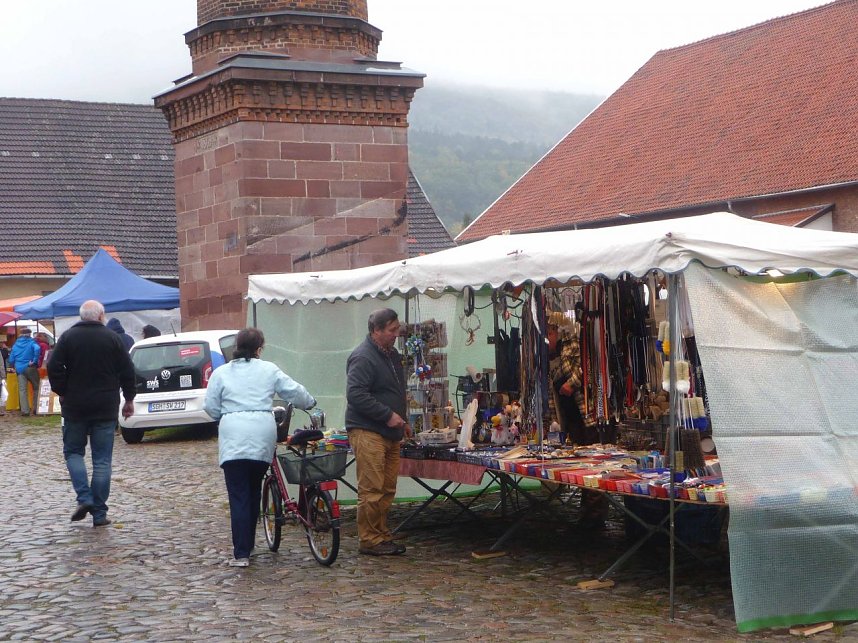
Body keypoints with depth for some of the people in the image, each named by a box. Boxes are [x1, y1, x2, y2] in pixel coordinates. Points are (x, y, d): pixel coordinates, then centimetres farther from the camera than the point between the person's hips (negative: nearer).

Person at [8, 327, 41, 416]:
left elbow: (11, 359, 11)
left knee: (22, 390, 1)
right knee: (36, 388, 10)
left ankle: (24, 410, -6)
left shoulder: (15, 344, 10)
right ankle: (35, 408, 7)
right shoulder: (31, 342, -3)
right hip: (30, 368, -3)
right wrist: (34, 361, -16)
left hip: (19, 369, 3)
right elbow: (37, 349, -25)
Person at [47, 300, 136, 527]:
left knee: (73, 451, 15)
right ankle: (99, 513, 2)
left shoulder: (68, 337, -2)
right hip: (105, 409, 0)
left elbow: (54, 367, -8)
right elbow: (127, 371, 0)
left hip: (75, 406, 0)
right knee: (102, 460, 4)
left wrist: (62, 393, 5)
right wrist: (129, 399, 11)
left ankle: (84, 498, -5)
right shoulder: (112, 338, -1)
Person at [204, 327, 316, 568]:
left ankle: (241, 553, -10)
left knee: (238, 497, -3)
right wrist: (310, 404, 33)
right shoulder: (268, 370, 9)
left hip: (233, 436, -2)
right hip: (262, 435, 2)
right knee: (254, 493, 18)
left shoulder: (221, 372, 8)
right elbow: (295, 391, 13)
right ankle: (247, 546, 25)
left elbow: (210, 406, 6)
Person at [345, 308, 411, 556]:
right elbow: (356, 395, -22)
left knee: (387, 489, 11)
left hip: (390, 433, 9)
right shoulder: (363, 357, -14)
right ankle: (369, 540, -3)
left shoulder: (392, 355, 18)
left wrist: (402, 420, 21)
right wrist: (388, 415, -19)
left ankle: (382, 535, 19)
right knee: (372, 489, -9)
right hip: (368, 432, -9)